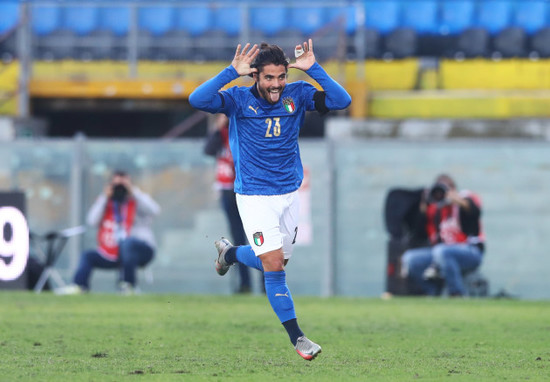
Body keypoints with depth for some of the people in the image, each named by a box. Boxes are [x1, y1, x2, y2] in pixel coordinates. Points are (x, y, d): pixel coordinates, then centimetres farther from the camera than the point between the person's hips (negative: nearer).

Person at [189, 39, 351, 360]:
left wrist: (313, 68, -23)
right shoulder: (239, 100, -12)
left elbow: (342, 101, -14)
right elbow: (197, 100, -27)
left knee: (276, 263, 15)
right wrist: (232, 72, -32)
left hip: (290, 193, 4)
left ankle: (230, 252, 46)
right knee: (274, 267, -11)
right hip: (255, 197, -4)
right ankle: (296, 336, 1)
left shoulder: (297, 94, -4)